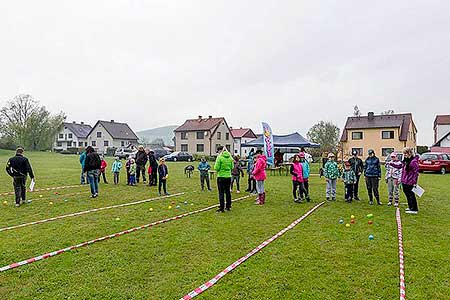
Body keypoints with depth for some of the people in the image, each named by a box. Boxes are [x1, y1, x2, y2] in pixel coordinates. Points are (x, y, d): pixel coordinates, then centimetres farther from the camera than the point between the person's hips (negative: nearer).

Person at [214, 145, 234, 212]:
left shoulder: (219, 157, -12)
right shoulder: (230, 157, 5)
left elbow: (216, 168, -13)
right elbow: (232, 167, 10)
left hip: (221, 177, -5)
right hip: (228, 176, 5)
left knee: (221, 192, 0)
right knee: (228, 191, 14)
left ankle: (221, 208, 3)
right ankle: (228, 206, 22)